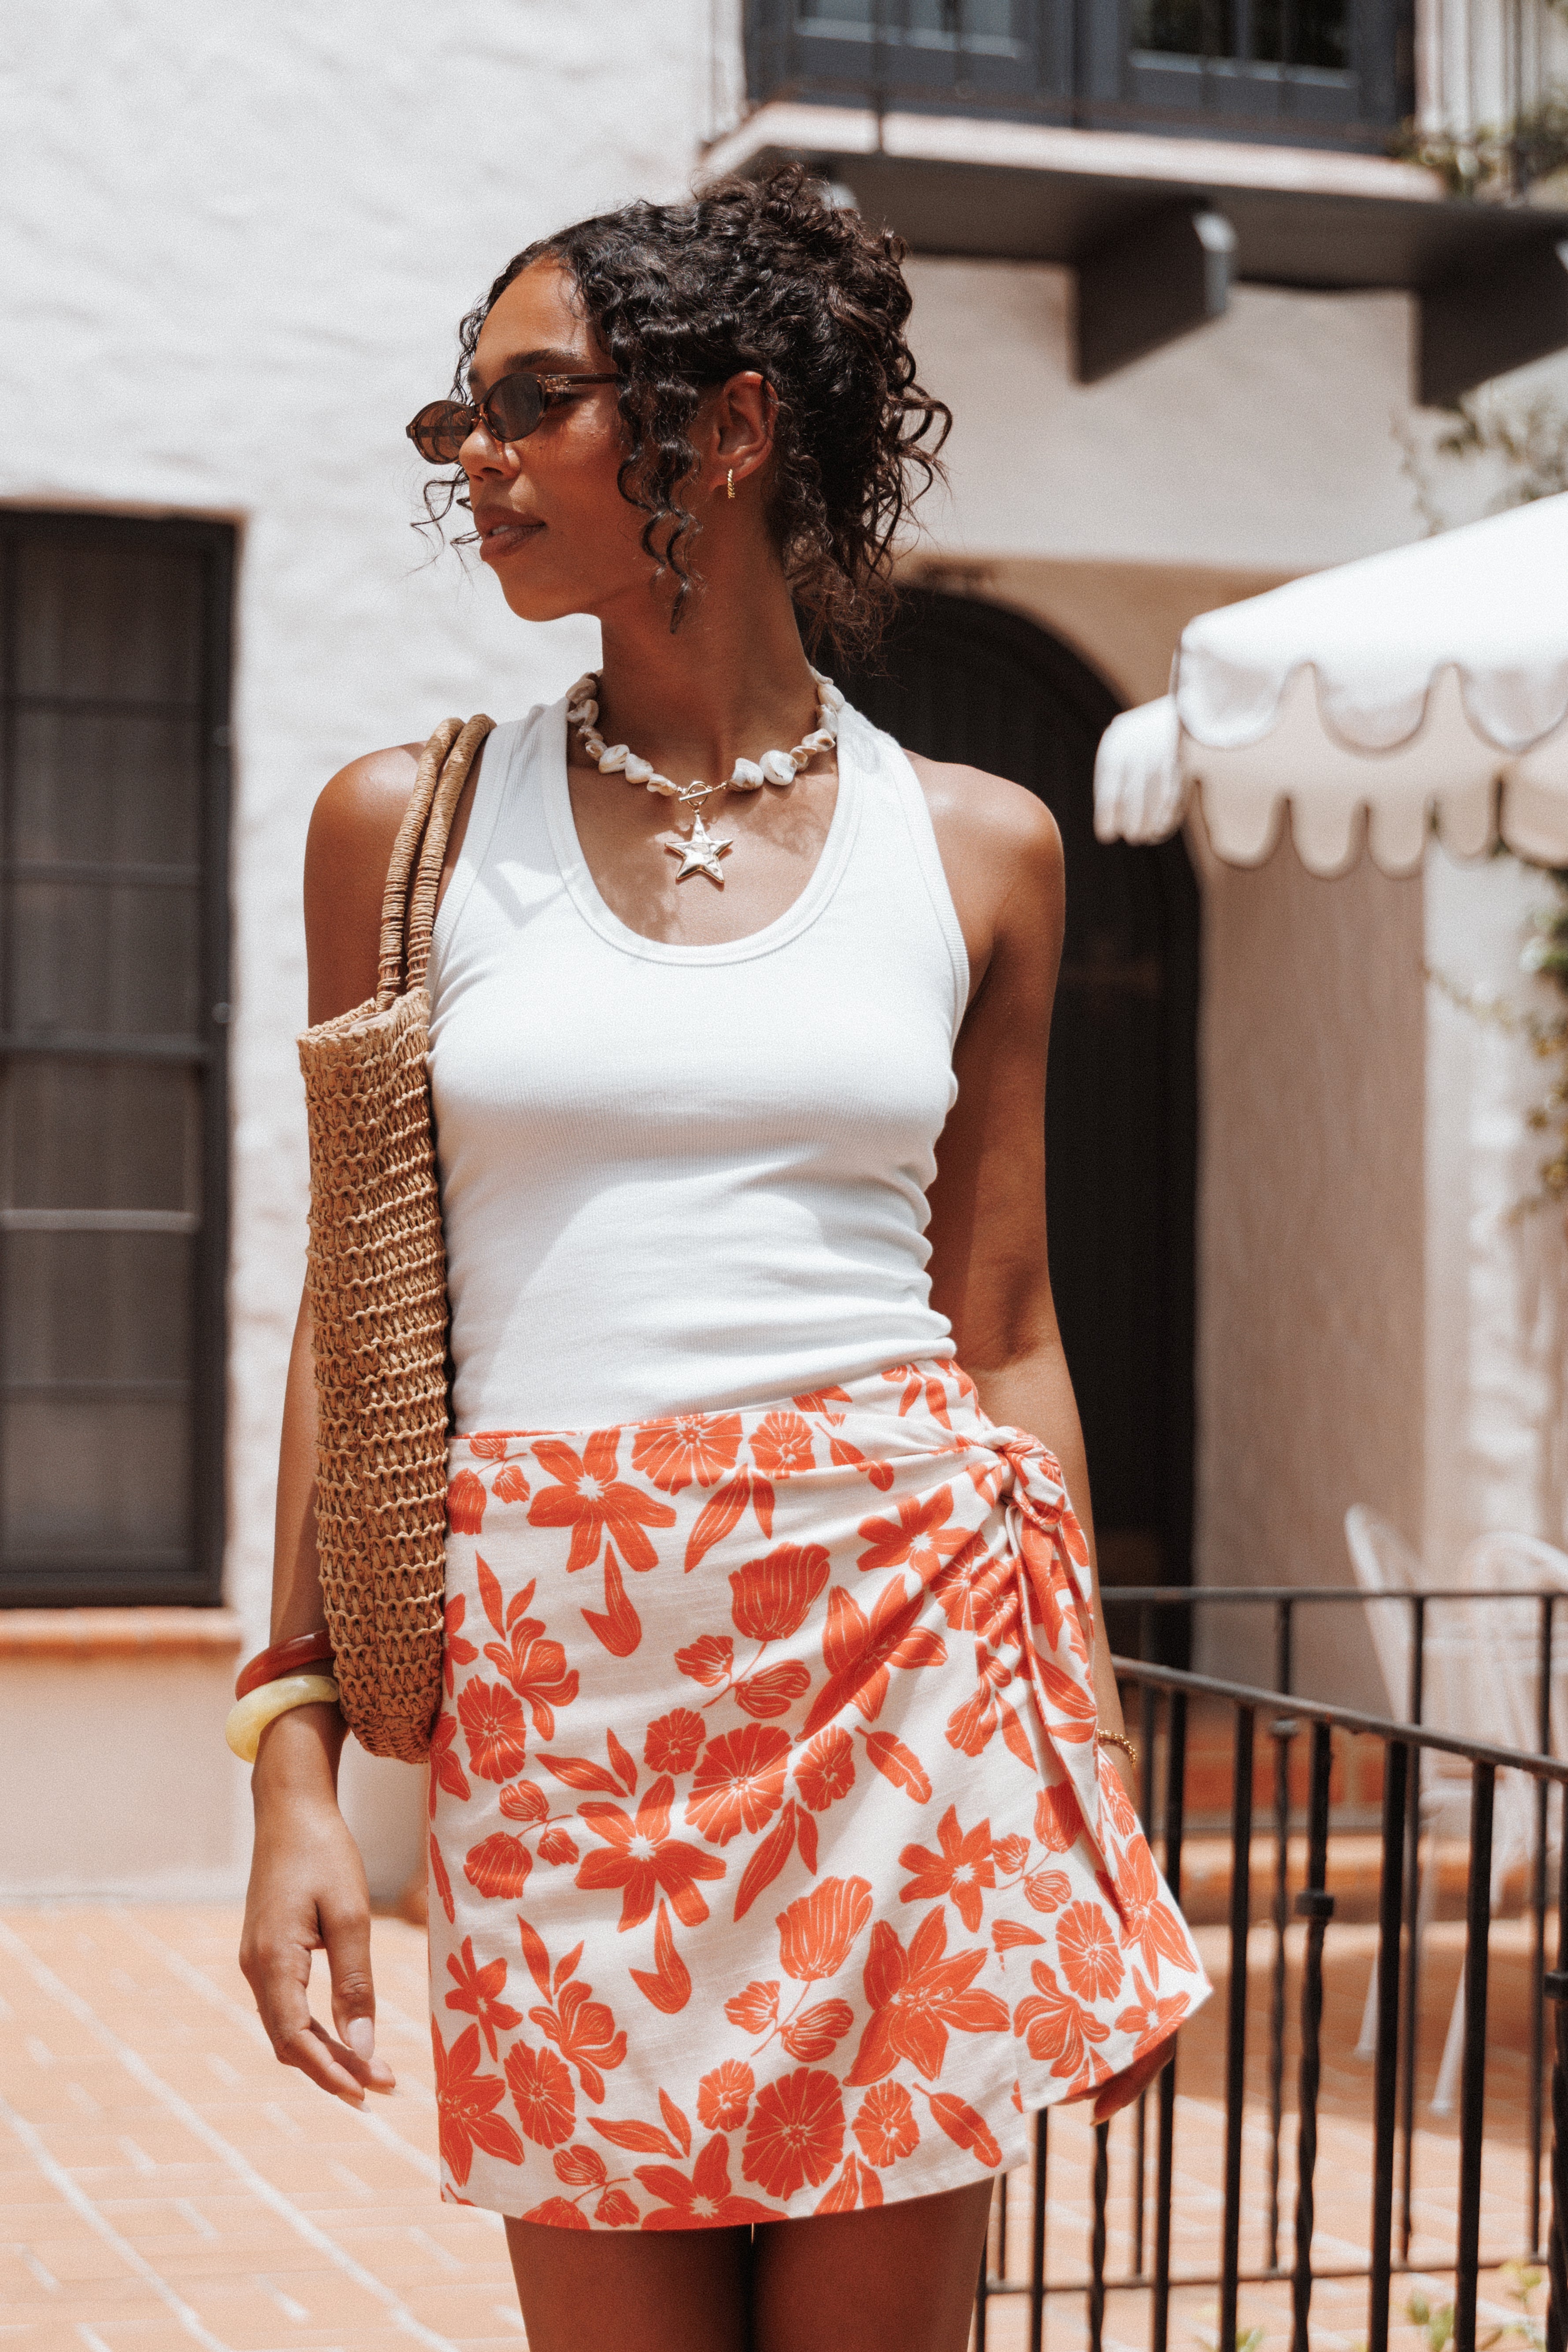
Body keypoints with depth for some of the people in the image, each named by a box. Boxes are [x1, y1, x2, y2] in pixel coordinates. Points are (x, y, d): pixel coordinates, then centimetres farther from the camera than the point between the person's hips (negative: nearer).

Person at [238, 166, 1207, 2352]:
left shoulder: (974, 845, 7)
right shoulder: (410, 823, 7)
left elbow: (1007, 1332, 10)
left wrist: (1103, 1800, 7)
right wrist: (298, 1767, 0)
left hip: (907, 1646, 0)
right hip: (554, 1676, 0)